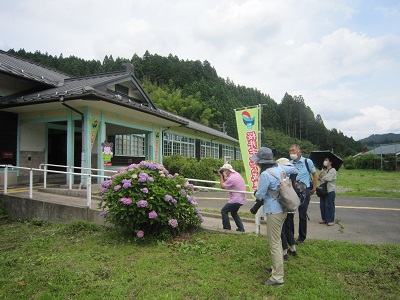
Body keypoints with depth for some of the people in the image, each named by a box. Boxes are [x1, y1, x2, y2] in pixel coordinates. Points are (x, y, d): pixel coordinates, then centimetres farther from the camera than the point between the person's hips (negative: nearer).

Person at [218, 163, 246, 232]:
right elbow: (226, 181, 19)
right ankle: (241, 228, 23)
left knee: (224, 211, 0)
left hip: (236, 199, -10)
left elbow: (222, 186, -10)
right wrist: (222, 176, 5)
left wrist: (221, 176, -4)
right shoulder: (236, 174, 10)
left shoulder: (231, 178, -21)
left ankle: (227, 228, 6)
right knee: (234, 212, 25)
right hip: (241, 199, 10)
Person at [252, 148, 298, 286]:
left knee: (274, 244, -1)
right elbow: (295, 170, 20)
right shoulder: (280, 168, 2)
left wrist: (256, 193, 6)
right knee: (277, 240, 24)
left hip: (274, 212, -9)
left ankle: (277, 277, 8)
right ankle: (276, 267, 40)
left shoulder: (265, 175, -23)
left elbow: (259, 195, -16)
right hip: (282, 209, 9)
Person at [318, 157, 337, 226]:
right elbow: (319, 177, 12)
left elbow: (328, 178, -14)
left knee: (329, 205, -5)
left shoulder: (333, 170, -4)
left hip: (330, 190, -7)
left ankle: (331, 220, 2)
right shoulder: (323, 170, 18)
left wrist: (322, 177, 2)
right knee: (322, 205, 7)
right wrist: (320, 175, -9)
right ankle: (324, 219, 17)